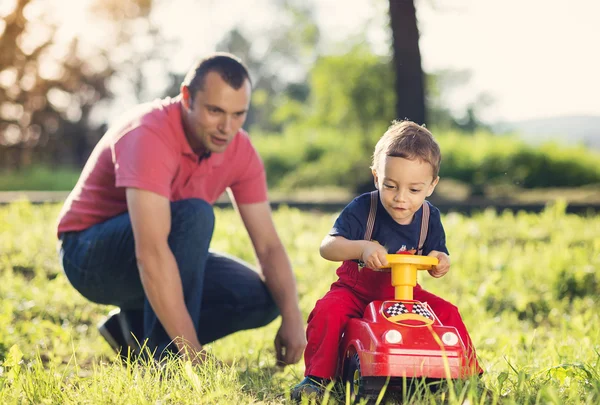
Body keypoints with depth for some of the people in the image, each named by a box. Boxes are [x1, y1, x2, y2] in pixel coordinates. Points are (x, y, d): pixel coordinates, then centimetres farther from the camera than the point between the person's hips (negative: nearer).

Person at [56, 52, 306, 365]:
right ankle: (160, 358, -25)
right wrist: (194, 355, -43)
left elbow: (268, 245, -6)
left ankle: (136, 329, 4)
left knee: (260, 299, -12)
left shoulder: (240, 151, -9)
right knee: (193, 216, -34)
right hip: (91, 254, -7)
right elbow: (151, 254, -40)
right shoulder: (150, 135, -31)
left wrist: (292, 318, -24)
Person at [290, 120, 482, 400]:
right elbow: (327, 246, -29)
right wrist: (362, 248, -48)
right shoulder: (363, 209, -20)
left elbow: (436, 263, 0)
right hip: (356, 291, -3)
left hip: (404, 294, 3)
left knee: (447, 313, -15)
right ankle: (317, 377, -14)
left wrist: (440, 262, -26)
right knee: (327, 311, -30)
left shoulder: (429, 218, -8)